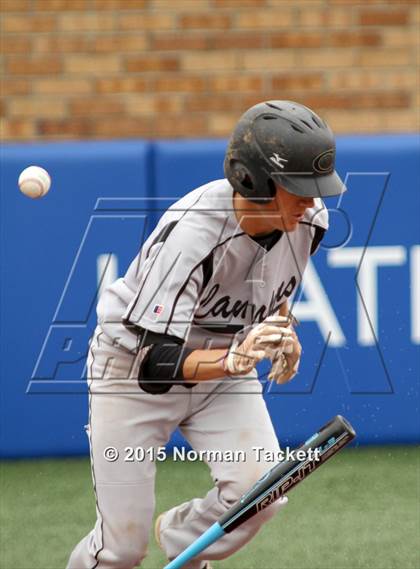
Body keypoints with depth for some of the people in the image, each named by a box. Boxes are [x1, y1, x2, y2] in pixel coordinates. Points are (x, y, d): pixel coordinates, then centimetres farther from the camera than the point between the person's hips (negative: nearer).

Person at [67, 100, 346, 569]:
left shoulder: (310, 218, -14)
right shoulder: (191, 232, -34)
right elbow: (155, 363, -37)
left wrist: (283, 331, -4)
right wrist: (232, 360, -52)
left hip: (223, 362, 5)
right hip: (134, 367, -5)